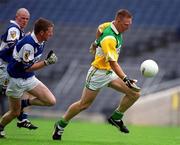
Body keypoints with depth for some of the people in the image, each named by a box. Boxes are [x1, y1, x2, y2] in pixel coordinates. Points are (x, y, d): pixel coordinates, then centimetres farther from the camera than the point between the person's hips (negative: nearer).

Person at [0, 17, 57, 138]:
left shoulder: (41, 42, -2)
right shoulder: (28, 44, -29)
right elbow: (27, 67, -25)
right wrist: (47, 62, -26)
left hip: (30, 79, 7)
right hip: (17, 80, -7)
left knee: (51, 101, -8)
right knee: (15, 112, 4)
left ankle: (25, 103, 11)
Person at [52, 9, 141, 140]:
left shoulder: (113, 29, -1)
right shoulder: (109, 38, -29)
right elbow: (113, 63, -33)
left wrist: (96, 43, 33)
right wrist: (125, 79, -40)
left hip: (110, 73, 8)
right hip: (98, 73, -8)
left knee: (135, 93, -7)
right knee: (84, 104, 2)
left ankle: (116, 118, 9)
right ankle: (61, 125, 22)